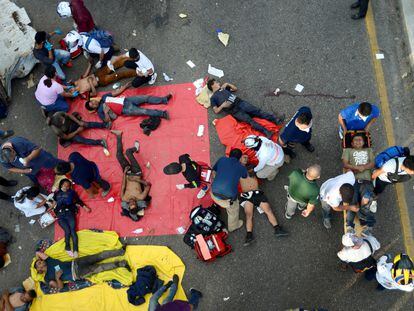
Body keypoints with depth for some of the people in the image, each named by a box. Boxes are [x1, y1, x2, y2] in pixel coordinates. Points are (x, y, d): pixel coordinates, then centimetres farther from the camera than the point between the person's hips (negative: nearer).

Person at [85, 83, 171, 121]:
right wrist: (106, 112, -26)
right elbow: (108, 120, -10)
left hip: (126, 100, 6)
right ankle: (162, 114, -20)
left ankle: (164, 100, 0)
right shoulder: (100, 111, -3)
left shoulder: (104, 97, 12)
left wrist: (125, 86, 17)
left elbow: (116, 93, 18)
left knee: (146, 98, -5)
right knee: (144, 111, -19)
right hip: (126, 110, -6)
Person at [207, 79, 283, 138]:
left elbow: (235, 89, 30)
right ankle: (266, 132, -38)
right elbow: (216, 111, 3)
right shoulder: (213, 98, 11)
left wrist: (227, 84, 17)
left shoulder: (223, 88, 28)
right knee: (249, 120, -23)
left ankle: (276, 120, -23)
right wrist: (222, 105, -13)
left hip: (240, 102, 6)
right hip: (234, 111, -5)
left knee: (257, 111, -13)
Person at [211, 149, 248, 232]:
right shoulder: (241, 167, 7)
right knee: (233, 210, 29)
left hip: (214, 192, 3)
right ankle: (233, 226, 51)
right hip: (228, 196, -3)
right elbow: (245, 176, 30)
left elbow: (213, 172, 21)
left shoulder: (222, 159, 10)